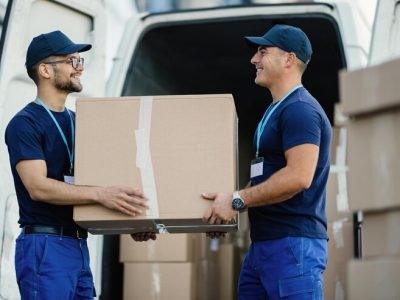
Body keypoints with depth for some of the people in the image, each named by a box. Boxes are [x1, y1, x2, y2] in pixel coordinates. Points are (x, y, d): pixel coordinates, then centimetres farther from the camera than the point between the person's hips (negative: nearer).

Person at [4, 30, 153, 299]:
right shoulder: (25, 123, -8)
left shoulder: (77, 122, 15)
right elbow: (38, 187, -20)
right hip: (45, 247, -8)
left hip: (79, 246, 8)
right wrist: (100, 194, -30)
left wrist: (131, 220, 6)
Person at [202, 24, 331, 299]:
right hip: (263, 244, 11)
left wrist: (238, 200, -19)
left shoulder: (300, 109, -12)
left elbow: (299, 176, -23)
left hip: (293, 245, -11)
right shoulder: (277, 111, 21)